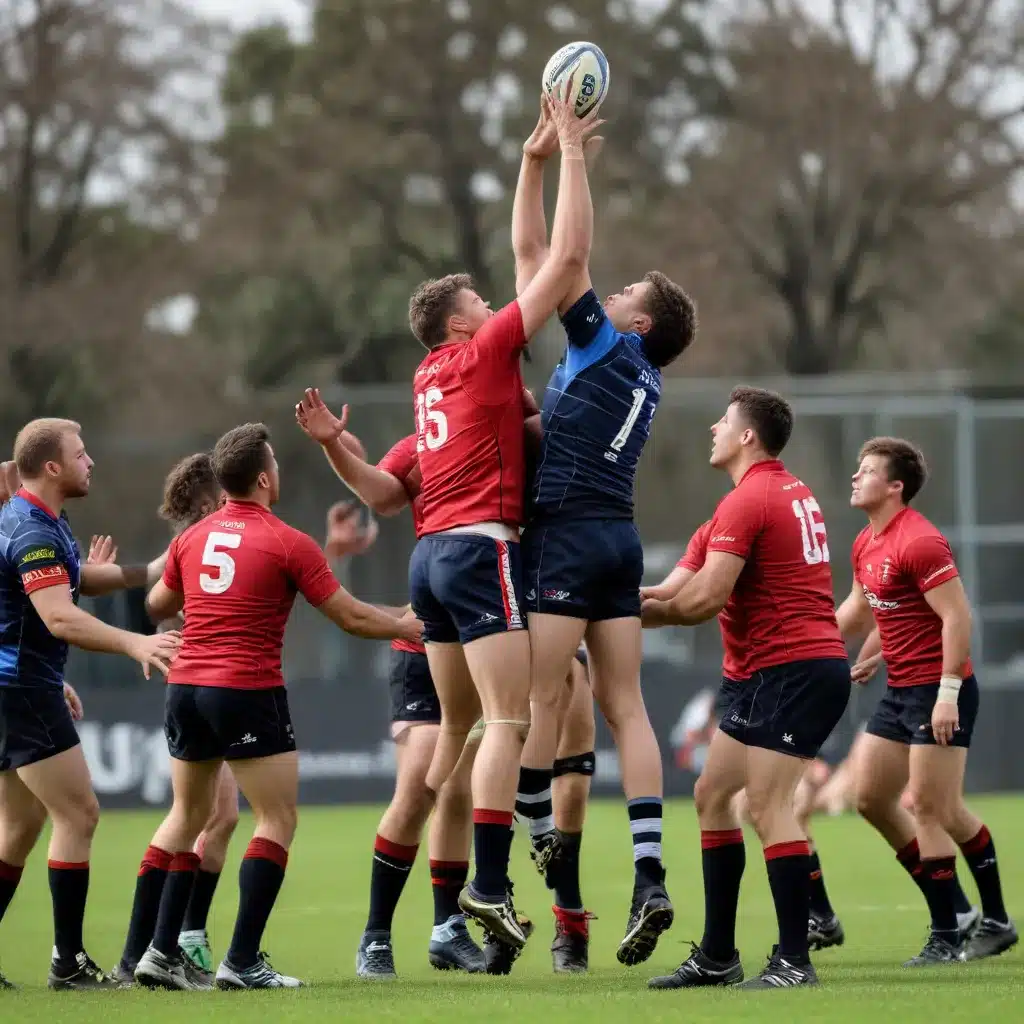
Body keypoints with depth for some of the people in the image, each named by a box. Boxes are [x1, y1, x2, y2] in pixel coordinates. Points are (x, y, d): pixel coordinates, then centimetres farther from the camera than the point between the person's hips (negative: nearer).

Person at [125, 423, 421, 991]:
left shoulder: (191, 538, 8)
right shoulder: (289, 544, -9)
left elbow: (157, 606, 23)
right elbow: (351, 616, -5)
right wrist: (409, 625, 10)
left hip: (185, 687, 6)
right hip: (248, 694, -6)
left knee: (186, 816, 18)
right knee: (277, 821, 1)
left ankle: (159, 951, 13)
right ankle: (242, 961, -7)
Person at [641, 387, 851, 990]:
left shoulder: (747, 501, -14)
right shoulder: (793, 492, 17)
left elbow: (704, 600, -20)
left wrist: (644, 612, -4)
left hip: (791, 668, -11)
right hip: (764, 673, 11)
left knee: (767, 804, -14)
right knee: (713, 794, 12)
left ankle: (794, 960, -16)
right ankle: (717, 957, 14)